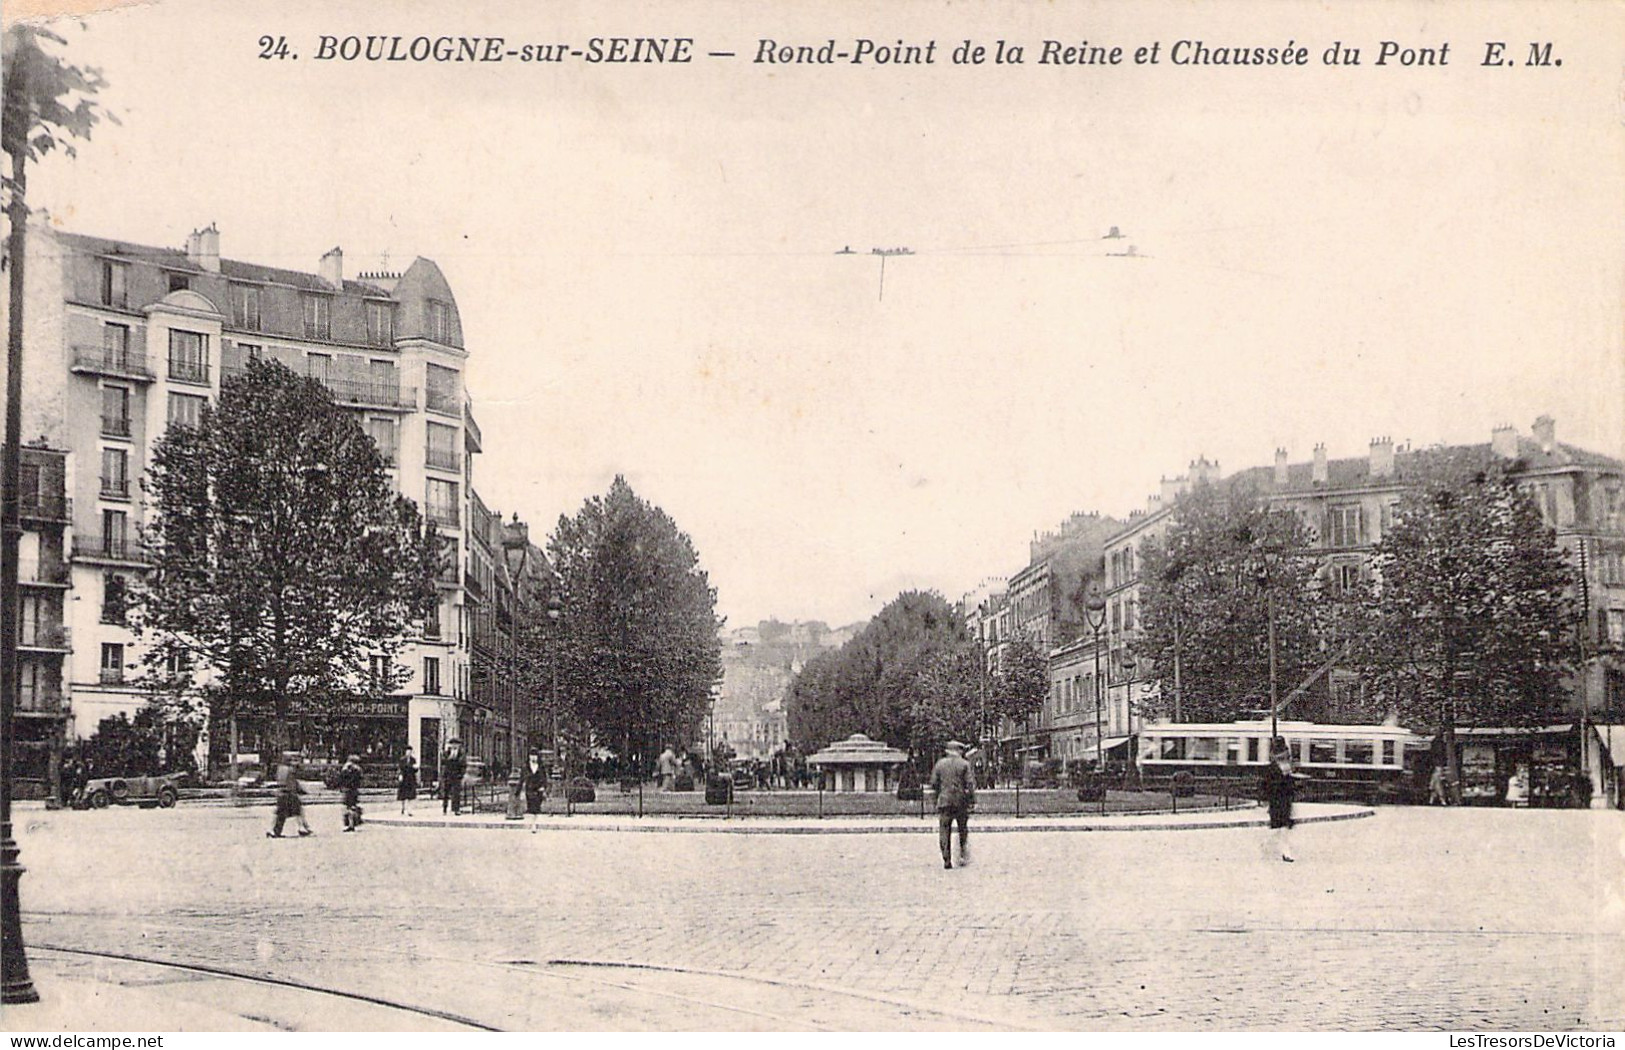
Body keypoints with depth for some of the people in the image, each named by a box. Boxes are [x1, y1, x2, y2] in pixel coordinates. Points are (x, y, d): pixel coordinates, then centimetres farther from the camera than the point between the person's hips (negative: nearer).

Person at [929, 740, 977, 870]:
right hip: (961, 802, -1)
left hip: (944, 801, 1)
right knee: (963, 830, 14)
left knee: (944, 831, 2)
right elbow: (970, 783, -6)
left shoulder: (940, 764, 6)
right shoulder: (964, 764, 0)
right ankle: (963, 856, 8)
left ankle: (947, 860, -4)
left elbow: (934, 784, 6)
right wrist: (972, 799, -1)